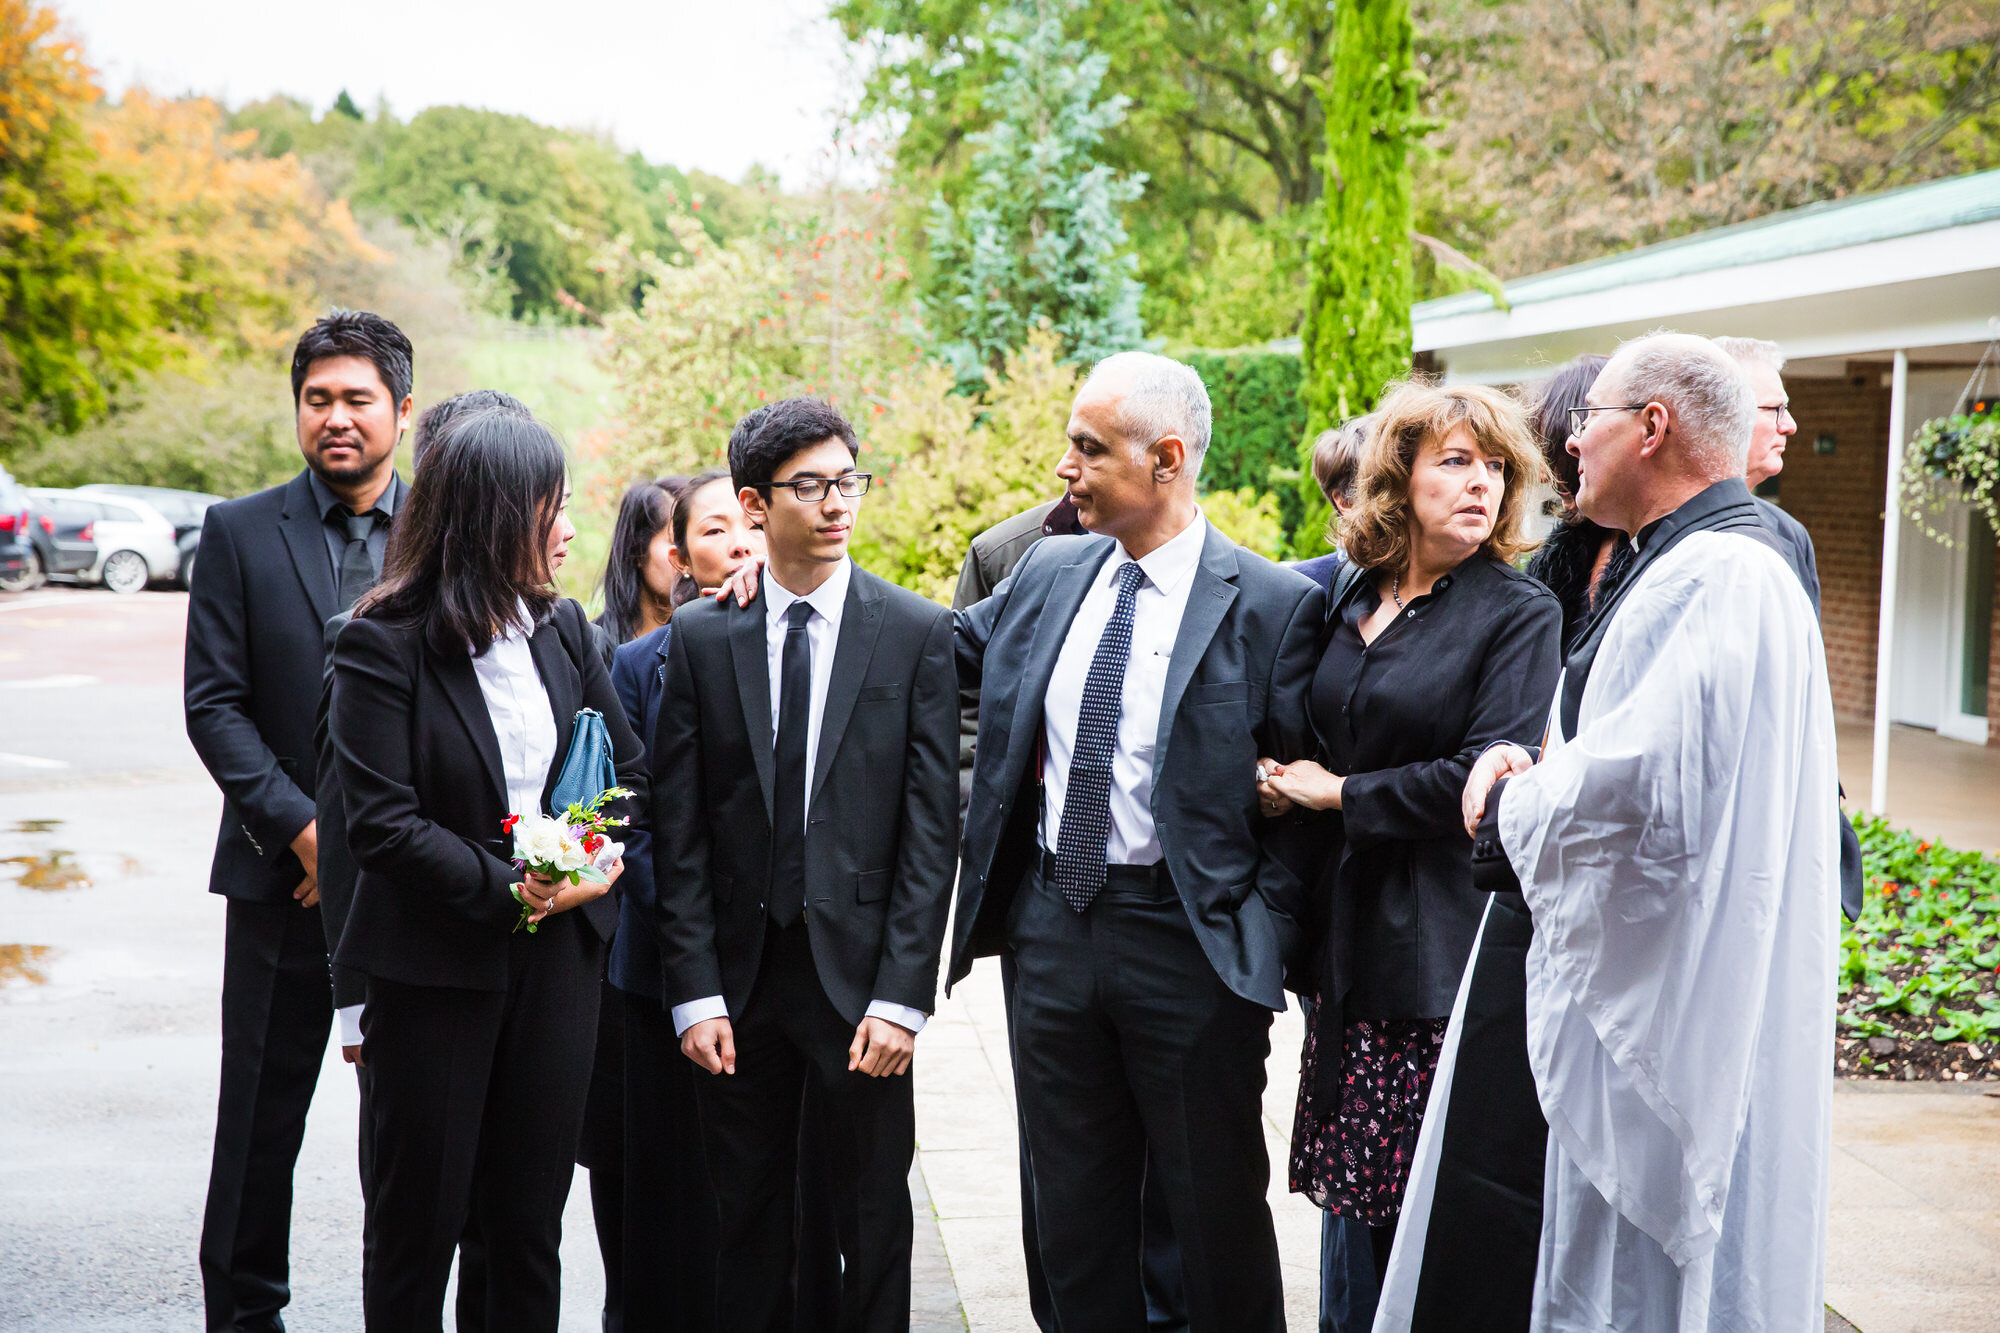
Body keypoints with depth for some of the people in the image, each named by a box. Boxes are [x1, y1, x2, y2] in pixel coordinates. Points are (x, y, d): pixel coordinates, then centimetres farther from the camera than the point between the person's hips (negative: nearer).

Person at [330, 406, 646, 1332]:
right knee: (421, 1219, 8)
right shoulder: (383, 646, -12)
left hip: (558, 951, 5)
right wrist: (507, 890, -20)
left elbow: (625, 767, 13)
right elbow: (382, 822, -17)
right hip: (434, 966, -5)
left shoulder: (562, 628, 5)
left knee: (528, 1220, 11)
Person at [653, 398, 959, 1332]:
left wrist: (901, 996, -11)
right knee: (746, 1226, 11)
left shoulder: (919, 634, -1)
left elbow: (932, 826, -5)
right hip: (739, 974, 1)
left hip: (860, 973, -1)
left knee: (874, 1226, 9)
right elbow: (679, 831, 1)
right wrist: (695, 991, -6)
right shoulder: (702, 636, 3)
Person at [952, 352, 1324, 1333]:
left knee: (1216, 1211, 8)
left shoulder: (1272, 605, -10)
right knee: (1075, 1211, 15)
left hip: (1189, 944, -5)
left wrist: (1264, 933, -14)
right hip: (1051, 922, 5)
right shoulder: (1048, 574, 6)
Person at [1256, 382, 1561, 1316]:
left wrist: (1341, 794, -7)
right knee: (1373, 1206, 10)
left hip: (1449, 947, -6)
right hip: (1356, 936, 6)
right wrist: (1286, 781, 5)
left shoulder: (1520, 615, -6)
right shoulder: (1351, 605, 12)